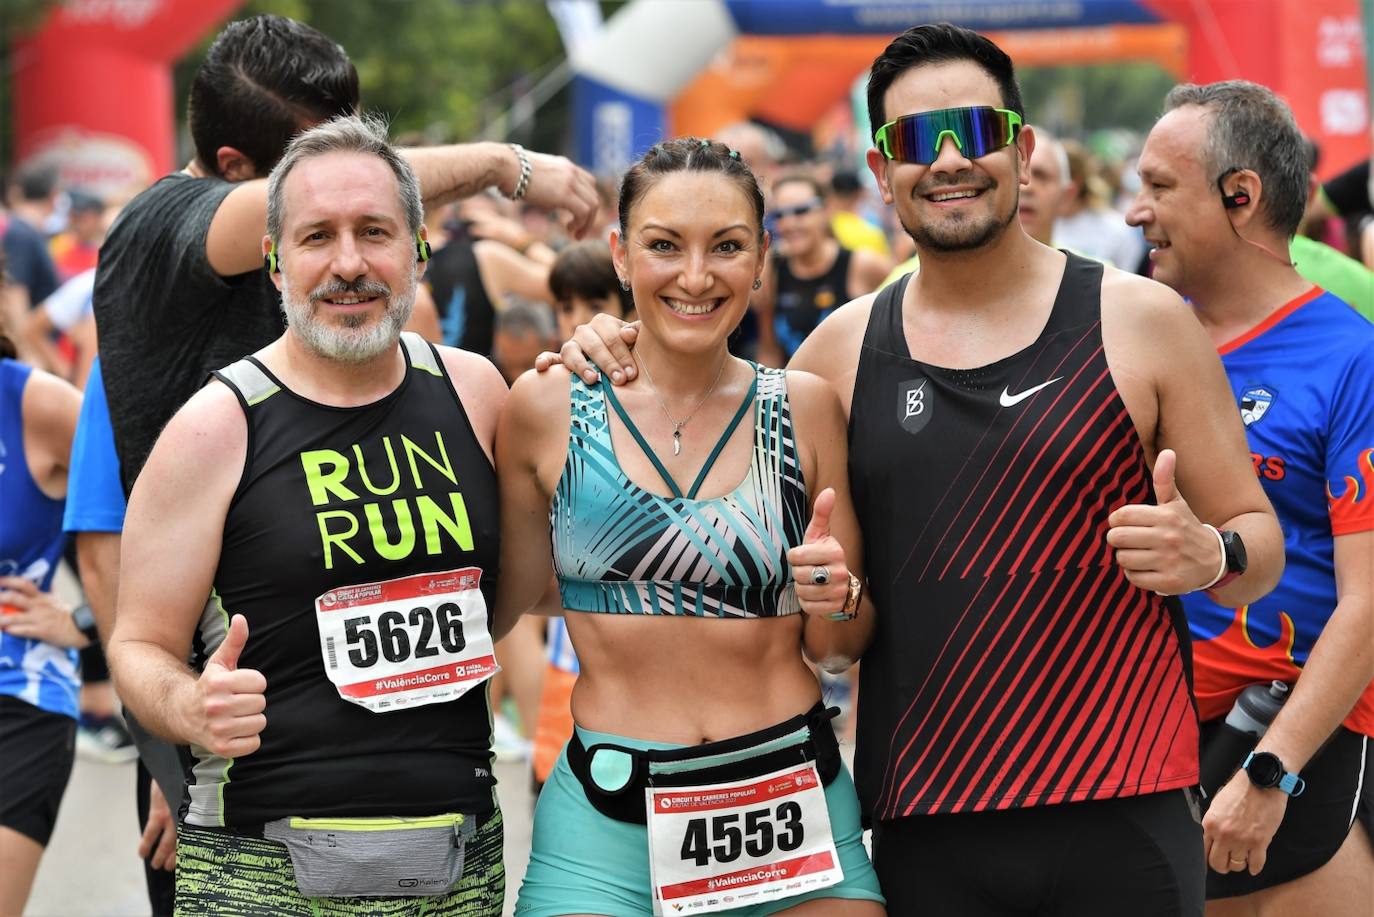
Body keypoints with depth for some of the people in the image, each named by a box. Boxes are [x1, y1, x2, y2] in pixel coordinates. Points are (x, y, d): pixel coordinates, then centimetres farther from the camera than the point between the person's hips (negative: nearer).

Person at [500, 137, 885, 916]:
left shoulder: (804, 408, 3)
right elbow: (497, 605, 10)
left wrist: (837, 598, -11)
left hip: (793, 804, 1)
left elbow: (838, 647, 8)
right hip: (609, 812, -1)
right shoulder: (549, 407, 0)